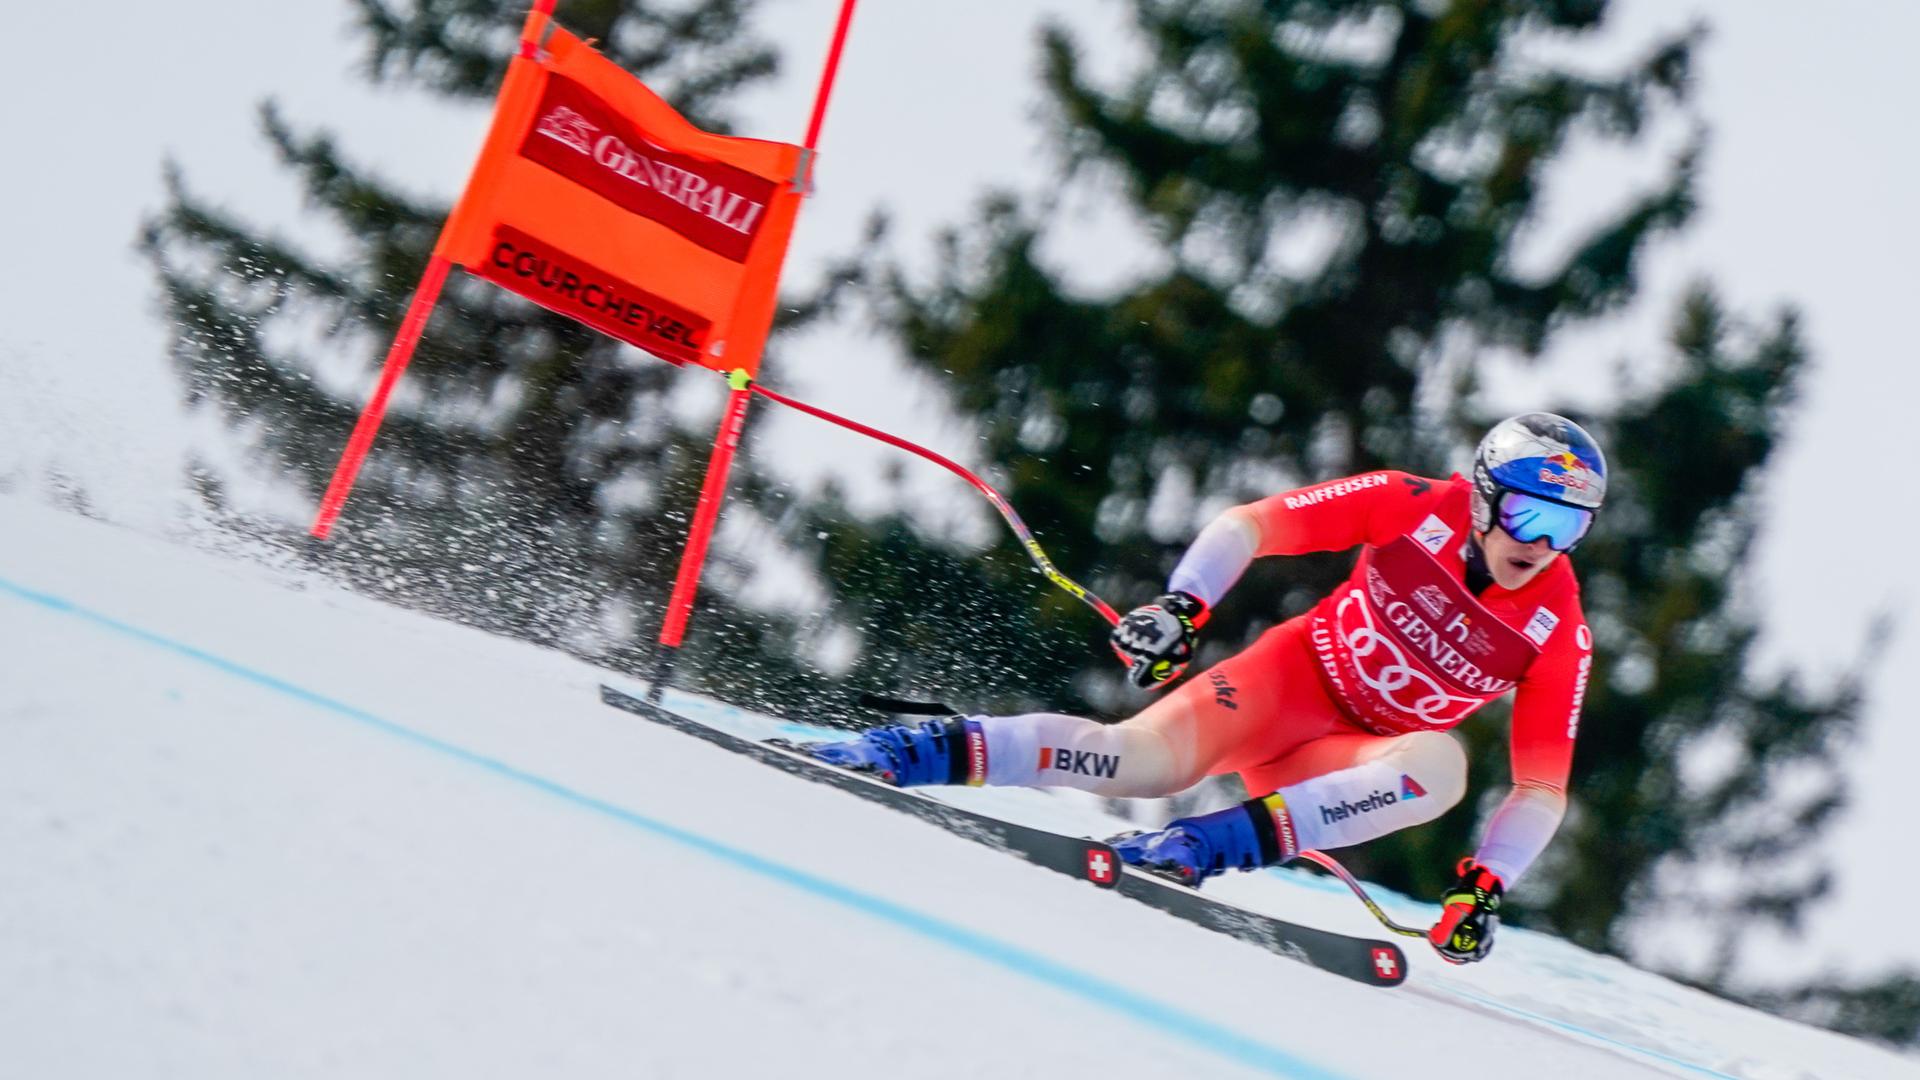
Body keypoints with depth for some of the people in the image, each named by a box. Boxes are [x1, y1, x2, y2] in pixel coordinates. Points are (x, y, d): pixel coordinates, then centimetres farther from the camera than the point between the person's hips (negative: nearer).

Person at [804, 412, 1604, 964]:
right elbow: (1246, 526, -11)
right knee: (1142, 761, -29)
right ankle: (904, 753, -26)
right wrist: (1181, 605, -26)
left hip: (1354, 759, 2)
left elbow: (1541, 788, -6)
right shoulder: (1417, 508, -13)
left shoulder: (1557, 633, -11)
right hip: (1289, 674, -2)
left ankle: (1207, 845, -40)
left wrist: (1484, 885, -20)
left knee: (1444, 762, -33)